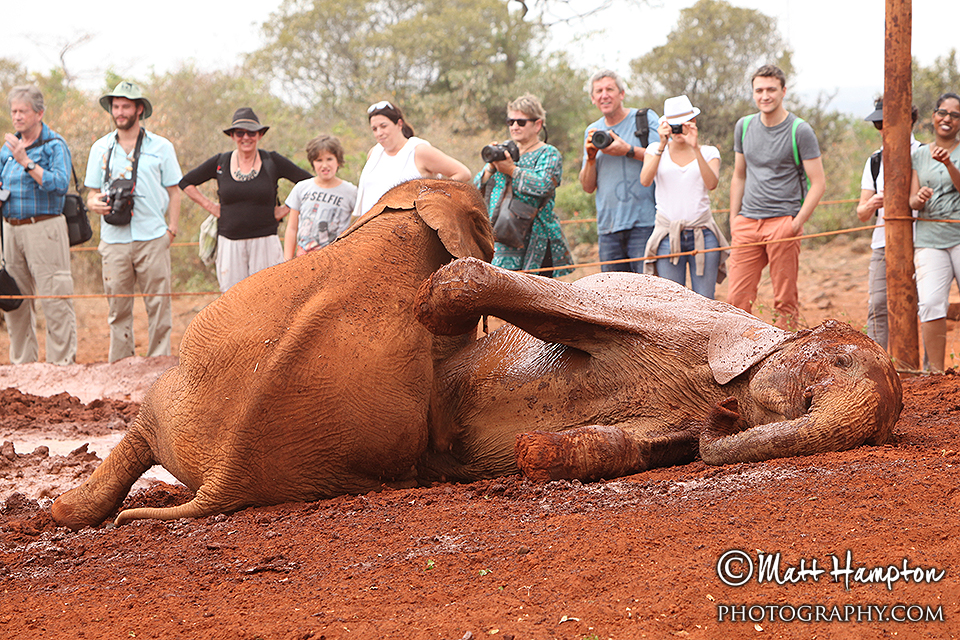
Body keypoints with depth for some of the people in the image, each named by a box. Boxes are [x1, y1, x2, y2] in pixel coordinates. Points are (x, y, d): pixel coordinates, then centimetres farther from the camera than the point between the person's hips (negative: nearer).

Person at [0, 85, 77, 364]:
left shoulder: (55, 145, -4)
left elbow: (60, 184, -17)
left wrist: (26, 163, -21)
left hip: (43, 227, -7)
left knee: (55, 299, -8)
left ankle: (62, 361, -5)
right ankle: (22, 361, 19)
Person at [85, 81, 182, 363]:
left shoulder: (161, 147, 7)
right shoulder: (100, 148, 12)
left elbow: (173, 191, 9)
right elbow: (92, 192, 15)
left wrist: (171, 229, -1)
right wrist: (95, 203, -8)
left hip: (152, 237, -2)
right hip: (114, 239, 2)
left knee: (158, 303, -4)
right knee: (118, 306, 2)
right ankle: (120, 364, 9)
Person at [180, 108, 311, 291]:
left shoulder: (272, 161, 2)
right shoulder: (220, 162, 6)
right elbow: (186, 182, 18)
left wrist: (285, 209, 1)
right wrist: (210, 206, 9)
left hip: (265, 242, -2)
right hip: (229, 241, 2)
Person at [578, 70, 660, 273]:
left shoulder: (646, 119, 3)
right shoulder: (592, 132, 17)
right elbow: (588, 187, 15)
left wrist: (628, 150, -13)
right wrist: (590, 158, -3)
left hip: (644, 224, -5)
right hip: (608, 226, 5)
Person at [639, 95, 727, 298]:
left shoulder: (709, 152, 9)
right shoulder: (656, 150, 9)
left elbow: (711, 184, -12)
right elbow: (645, 181, -10)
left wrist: (696, 148, -20)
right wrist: (662, 146, -18)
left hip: (703, 235, 0)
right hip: (668, 235, 0)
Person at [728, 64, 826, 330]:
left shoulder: (800, 131, -3)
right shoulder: (744, 126, 12)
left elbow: (818, 183, -4)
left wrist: (796, 223, -13)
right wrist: (733, 220, 14)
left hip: (783, 221, -4)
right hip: (747, 222, 4)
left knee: (785, 300, -2)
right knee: (737, 297, -2)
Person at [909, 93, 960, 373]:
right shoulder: (919, 155, 15)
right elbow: (912, 201, 11)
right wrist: (919, 199, -12)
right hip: (929, 238, 2)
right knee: (931, 302, -15)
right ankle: (936, 371, -12)